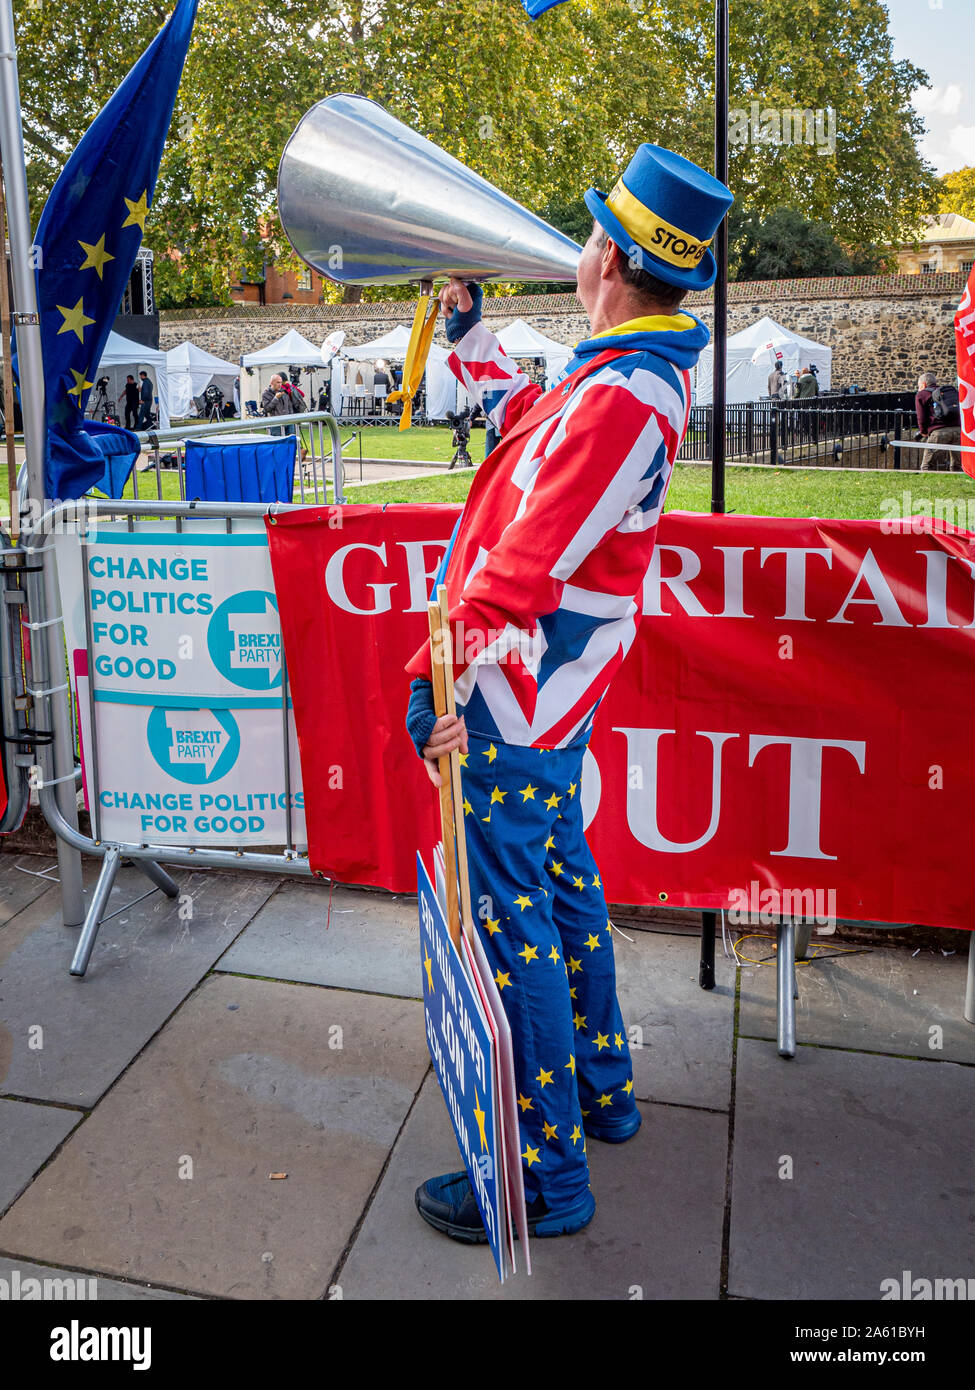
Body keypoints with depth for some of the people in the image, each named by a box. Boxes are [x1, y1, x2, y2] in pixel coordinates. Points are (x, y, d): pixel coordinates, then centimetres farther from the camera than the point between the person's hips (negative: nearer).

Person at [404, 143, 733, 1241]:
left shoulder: (619, 396, -23)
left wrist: (446, 680, -24)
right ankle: (601, 1088, 40)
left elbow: (526, 565, -27)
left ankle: (545, 1176, 14)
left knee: (510, 915, -1)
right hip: (554, 690, 10)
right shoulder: (638, 373, 11)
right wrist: (469, 335, 30)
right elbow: (526, 420, 28)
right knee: (562, 878, 21)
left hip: (520, 690, -10)